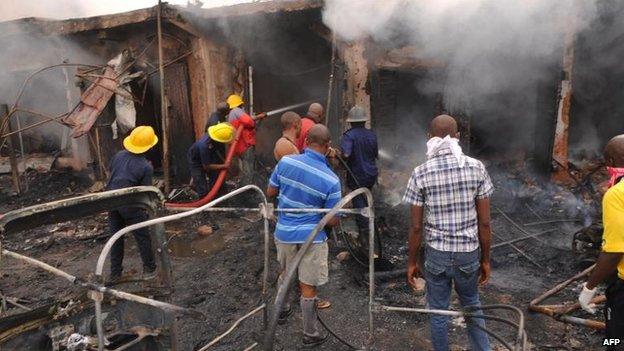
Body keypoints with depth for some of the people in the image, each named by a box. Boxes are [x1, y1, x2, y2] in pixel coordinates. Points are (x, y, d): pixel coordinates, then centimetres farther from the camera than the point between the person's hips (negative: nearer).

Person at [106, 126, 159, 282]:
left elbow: (110, 172, 13)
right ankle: (149, 269, 22)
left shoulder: (119, 155, 0)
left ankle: (115, 272, 29)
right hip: (130, 205, -6)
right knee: (143, 237, 11)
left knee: (116, 237, 18)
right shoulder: (146, 167, -15)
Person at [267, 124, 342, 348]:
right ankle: (310, 335, 26)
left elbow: (270, 193, 1)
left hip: (284, 232, 4)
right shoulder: (331, 180, -18)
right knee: (308, 286, 10)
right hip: (311, 237, -3)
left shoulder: (285, 162, -12)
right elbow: (332, 221, -11)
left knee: (286, 273, 29)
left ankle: (281, 311, 50)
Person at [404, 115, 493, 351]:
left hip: (437, 254, -2)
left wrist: (412, 261, 4)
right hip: (469, 253, 2)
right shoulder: (476, 167, -7)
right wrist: (485, 259, 8)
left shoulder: (421, 173, -11)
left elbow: (416, 227, -8)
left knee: (438, 312, 16)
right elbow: (484, 222, -4)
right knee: (472, 306, 25)